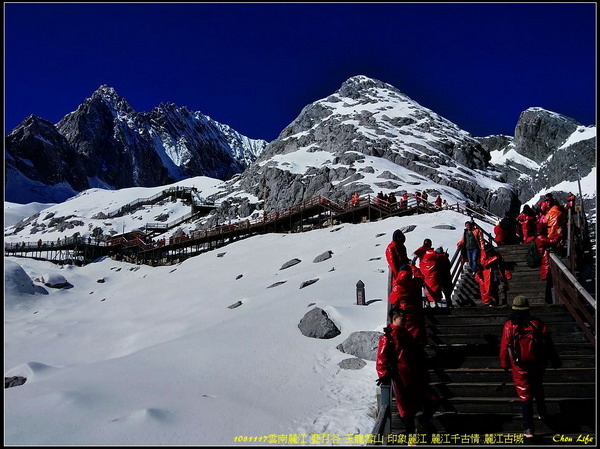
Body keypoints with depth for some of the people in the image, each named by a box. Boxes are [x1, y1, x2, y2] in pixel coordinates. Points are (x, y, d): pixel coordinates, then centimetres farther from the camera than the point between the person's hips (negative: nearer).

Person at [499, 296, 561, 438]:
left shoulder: (509, 326, -12)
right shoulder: (537, 323, -7)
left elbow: (504, 346, -6)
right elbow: (548, 343, -3)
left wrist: (505, 363, 7)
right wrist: (554, 360, 8)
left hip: (520, 367, -3)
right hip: (538, 364, 3)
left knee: (525, 395, 2)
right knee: (538, 388, 28)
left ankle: (529, 428, -4)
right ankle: (542, 412, 49)